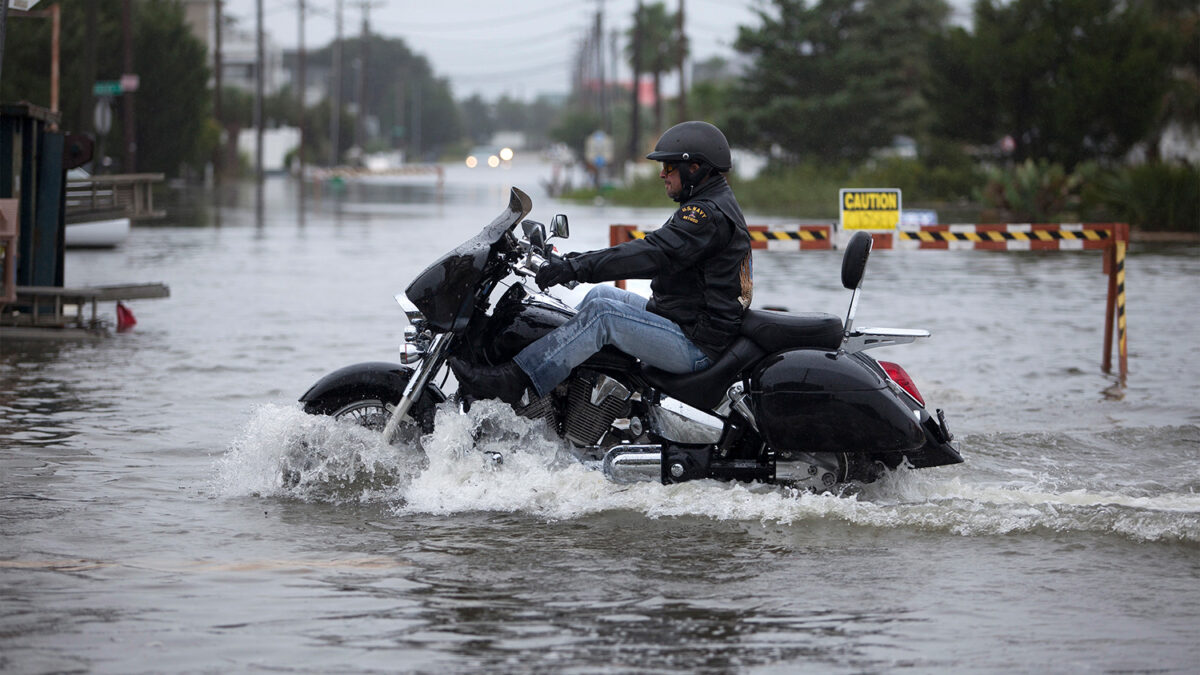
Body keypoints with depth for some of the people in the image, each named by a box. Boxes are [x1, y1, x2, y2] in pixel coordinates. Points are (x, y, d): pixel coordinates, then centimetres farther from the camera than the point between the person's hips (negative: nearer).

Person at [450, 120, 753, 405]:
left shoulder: (710, 214, -18)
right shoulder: (713, 204, 17)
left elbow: (652, 254, -28)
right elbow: (655, 251, 21)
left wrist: (576, 268, -31)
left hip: (697, 346, -11)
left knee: (602, 313, -23)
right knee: (601, 293, 16)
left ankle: (513, 379, -26)